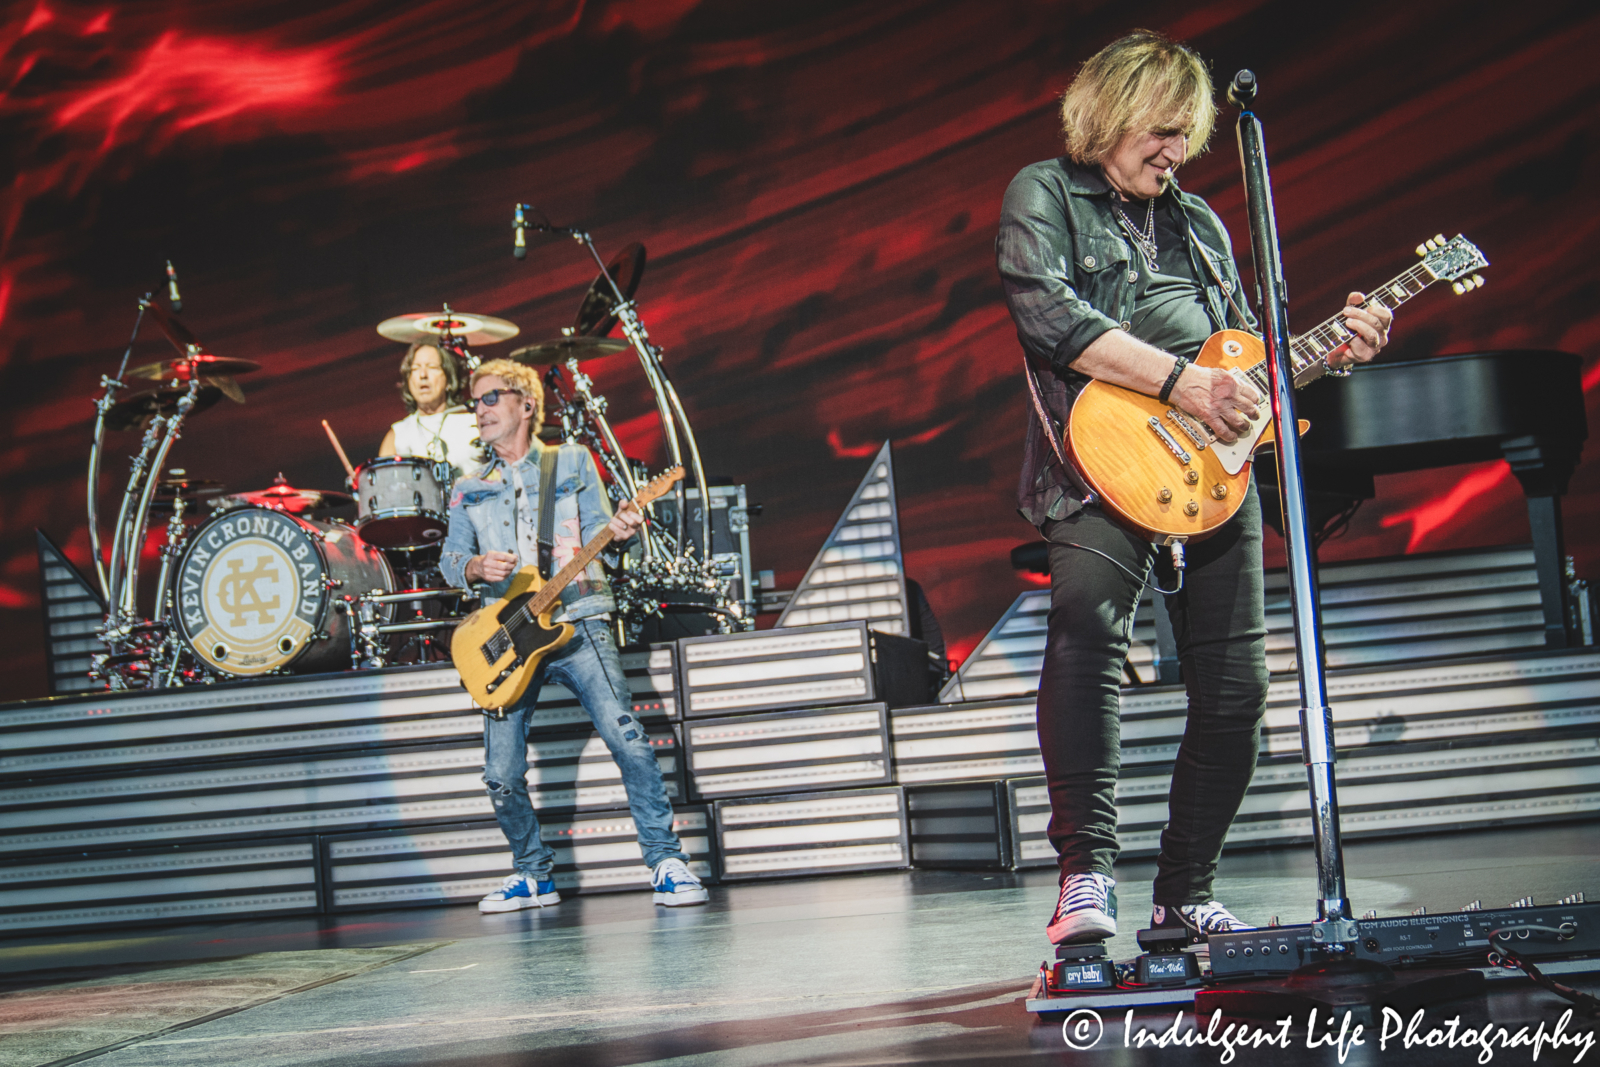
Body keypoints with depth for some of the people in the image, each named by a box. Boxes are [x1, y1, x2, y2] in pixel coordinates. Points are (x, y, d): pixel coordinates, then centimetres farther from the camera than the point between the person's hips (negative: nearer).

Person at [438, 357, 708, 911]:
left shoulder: (573, 461, 12)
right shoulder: (470, 489, 18)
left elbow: (594, 531, 3)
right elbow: (449, 560, 13)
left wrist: (619, 529, -20)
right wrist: (476, 566, -9)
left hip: (577, 623, -3)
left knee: (628, 741, -18)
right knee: (502, 776, -3)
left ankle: (667, 863, -9)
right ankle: (534, 875, 18)